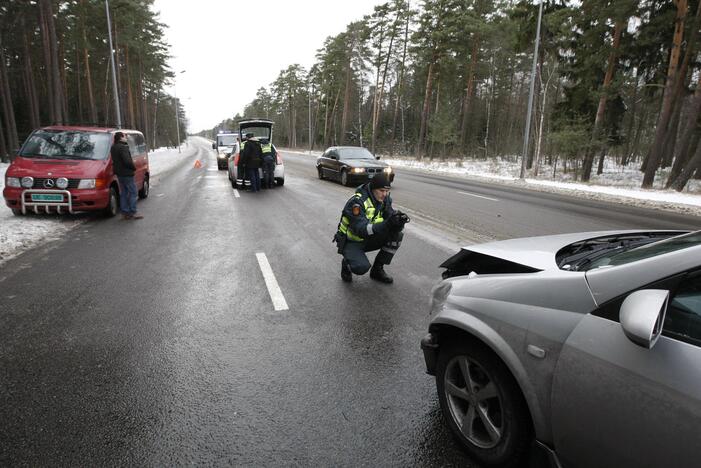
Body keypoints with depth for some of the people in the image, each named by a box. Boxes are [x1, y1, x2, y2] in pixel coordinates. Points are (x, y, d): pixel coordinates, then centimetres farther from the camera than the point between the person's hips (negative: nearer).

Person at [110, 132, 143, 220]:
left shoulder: (113, 148, 13)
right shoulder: (123, 147, -17)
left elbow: (114, 160, 17)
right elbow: (127, 161, -23)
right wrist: (134, 168, -9)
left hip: (119, 173, 9)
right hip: (126, 173, -9)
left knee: (123, 193, 13)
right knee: (133, 192, -4)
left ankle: (125, 213, 15)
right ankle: (133, 213, -5)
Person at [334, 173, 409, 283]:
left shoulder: (384, 199, -5)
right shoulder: (357, 202, -28)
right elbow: (361, 230, -37)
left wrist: (399, 220, -34)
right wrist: (386, 224, -48)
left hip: (369, 239, 7)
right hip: (351, 242, -7)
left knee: (398, 232, -14)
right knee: (362, 267, -34)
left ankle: (377, 269, 0)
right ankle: (347, 263, 5)